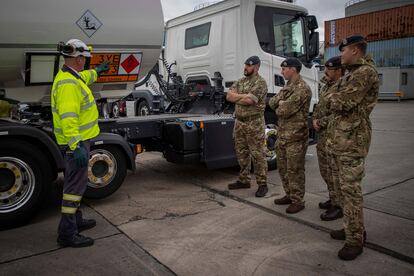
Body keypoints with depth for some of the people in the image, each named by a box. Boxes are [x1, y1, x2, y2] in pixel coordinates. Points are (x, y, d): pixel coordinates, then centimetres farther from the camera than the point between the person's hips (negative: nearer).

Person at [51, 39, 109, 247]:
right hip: (76, 142, -11)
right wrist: (76, 146, -36)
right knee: (75, 185, -5)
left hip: (79, 140, 11)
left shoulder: (72, 76, 12)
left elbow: (84, 78, 38)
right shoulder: (68, 84, -22)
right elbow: (68, 118, -31)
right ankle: (67, 233, 3)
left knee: (75, 182, 20)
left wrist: (96, 71, 54)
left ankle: (75, 220, 35)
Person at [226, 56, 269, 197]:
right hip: (239, 122, 8)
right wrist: (244, 96, -10)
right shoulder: (240, 81, 15)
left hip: (254, 123, -7)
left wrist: (236, 98, -4)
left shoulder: (260, 82, -9)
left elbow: (249, 101, -20)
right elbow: (229, 96, 4)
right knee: (241, 153, 13)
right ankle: (244, 180, 26)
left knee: (257, 154, -3)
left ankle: (262, 184, 5)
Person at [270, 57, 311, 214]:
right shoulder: (287, 87, 15)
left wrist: (279, 107, -1)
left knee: (294, 170, -1)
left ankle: (298, 201, 11)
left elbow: (283, 111, -22)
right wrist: (280, 103, -10)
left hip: (295, 136, -9)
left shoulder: (302, 89, -17)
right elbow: (272, 103, 9)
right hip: (282, 134, 9)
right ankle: (289, 195, 30)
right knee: (283, 167, 16)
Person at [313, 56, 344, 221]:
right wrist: (315, 120, 4)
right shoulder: (325, 86, 14)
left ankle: (338, 207, 10)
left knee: (334, 171, -2)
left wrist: (320, 122, -15)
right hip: (322, 134, 10)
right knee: (325, 170, 18)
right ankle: (333, 199, 34)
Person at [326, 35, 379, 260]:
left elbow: (342, 102, -19)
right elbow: (331, 99, 21)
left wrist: (333, 99, 0)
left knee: (350, 188, -7)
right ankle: (353, 228, 27)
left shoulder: (366, 72, -11)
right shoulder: (350, 73, 20)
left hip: (352, 139, -10)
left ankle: (355, 239, 2)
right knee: (345, 186, 15)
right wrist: (335, 100, 0)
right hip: (339, 138, 10)